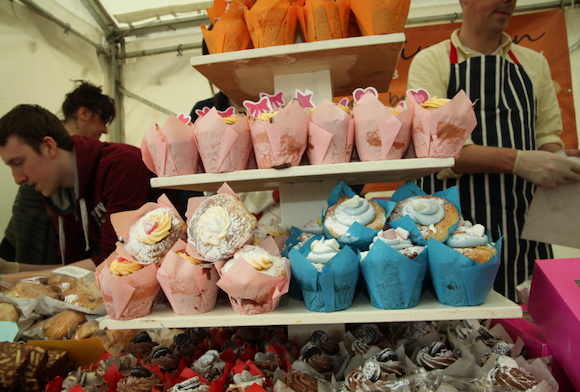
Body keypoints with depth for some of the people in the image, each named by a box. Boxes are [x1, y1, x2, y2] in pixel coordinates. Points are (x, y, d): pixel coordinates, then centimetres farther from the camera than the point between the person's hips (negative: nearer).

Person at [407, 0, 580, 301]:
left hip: (523, 224, 4)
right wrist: (517, 161, -21)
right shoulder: (430, 61, 1)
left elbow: (547, 133, 18)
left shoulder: (534, 62, 17)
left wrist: (555, 159, -5)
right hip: (454, 225, -4)